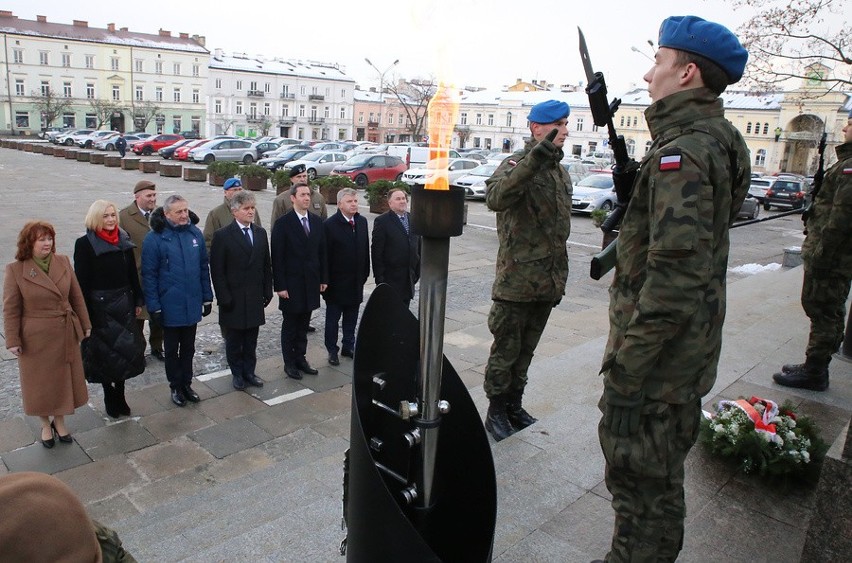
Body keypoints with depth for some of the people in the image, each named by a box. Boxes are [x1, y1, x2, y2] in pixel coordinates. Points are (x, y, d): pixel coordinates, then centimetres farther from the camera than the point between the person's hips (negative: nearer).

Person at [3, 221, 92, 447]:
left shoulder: (63, 262, -2)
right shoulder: (15, 270, -11)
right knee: (41, 383, 13)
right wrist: (13, 340, -8)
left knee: (64, 379, 15)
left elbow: (76, 297, 4)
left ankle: (59, 422, 35)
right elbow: (11, 309, -8)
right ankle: (45, 425, 33)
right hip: (36, 338, -3)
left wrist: (85, 324, 6)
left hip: (66, 335, 3)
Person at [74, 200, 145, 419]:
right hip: (100, 306, -4)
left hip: (123, 303, 4)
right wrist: (85, 313, -11)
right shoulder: (85, 244, -8)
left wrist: (138, 300, 8)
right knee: (106, 352, 5)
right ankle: (110, 397, 21)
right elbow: (82, 280, -9)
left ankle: (120, 396, 21)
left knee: (125, 350, 8)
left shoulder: (124, 239, 5)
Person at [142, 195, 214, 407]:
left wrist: (207, 298, 5)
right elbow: (149, 275, -10)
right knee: (172, 349, 14)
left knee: (188, 348, 17)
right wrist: (154, 307, -12)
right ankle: (176, 387, 30)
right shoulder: (155, 238, -11)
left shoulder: (195, 233, 0)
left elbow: (204, 268, 5)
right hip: (170, 307, -3)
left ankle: (186, 384, 33)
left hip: (192, 305, 3)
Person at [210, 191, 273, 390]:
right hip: (234, 299, -4)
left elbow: (266, 264, 10)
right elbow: (217, 270, -9)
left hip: (255, 298, 4)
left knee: (251, 339, 12)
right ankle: (238, 373, 25)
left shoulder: (260, 233, 7)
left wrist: (267, 291, 6)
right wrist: (224, 297, -12)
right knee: (234, 339, 10)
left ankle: (249, 372, 26)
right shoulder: (222, 236, -8)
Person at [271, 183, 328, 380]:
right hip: (291, 283, -4)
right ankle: (289, 362, 20)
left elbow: (322, 251, 10)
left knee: (303, 324, 14)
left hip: (311, 282, 5)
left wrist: (323, 278, 7)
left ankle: (300, 358, 27)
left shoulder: (317, 221, 6)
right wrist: (280, 285, -13)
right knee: (290, 325, 8)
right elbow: (277, 257, -11)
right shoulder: (283, 223, -9)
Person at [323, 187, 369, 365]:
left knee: (351, 318, 16)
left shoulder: (362, 222, 5)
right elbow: (325, 255, -13)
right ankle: (332, 350, 21)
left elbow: (365, 249, 9)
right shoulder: (330, 225, -13)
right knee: (333, 319, 9)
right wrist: (325, 279, -12)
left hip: (356, 281, 5)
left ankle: (348, 347, 30)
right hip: (337, 282, -5)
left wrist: (365, 273, 8)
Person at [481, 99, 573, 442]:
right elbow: (496, 197, -35)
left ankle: (514, 405, 33)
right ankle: (496, 411, 21)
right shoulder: (517, 163, -11)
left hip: (547, 282, 7)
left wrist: (560, 277, 20)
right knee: (506, 349, 5)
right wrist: (538, 156, -39)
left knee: (526, 349, 18)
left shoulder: (561, 172, 14)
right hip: (517, 281, -7)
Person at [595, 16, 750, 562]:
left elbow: (674, 275, -28)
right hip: (688, 352, 10)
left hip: (657, 356, -10)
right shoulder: (713, 140, 12)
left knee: (640, 481, 5)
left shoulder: (682, 151, -20)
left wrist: (625, 372, -24)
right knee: (661, 474, 24)